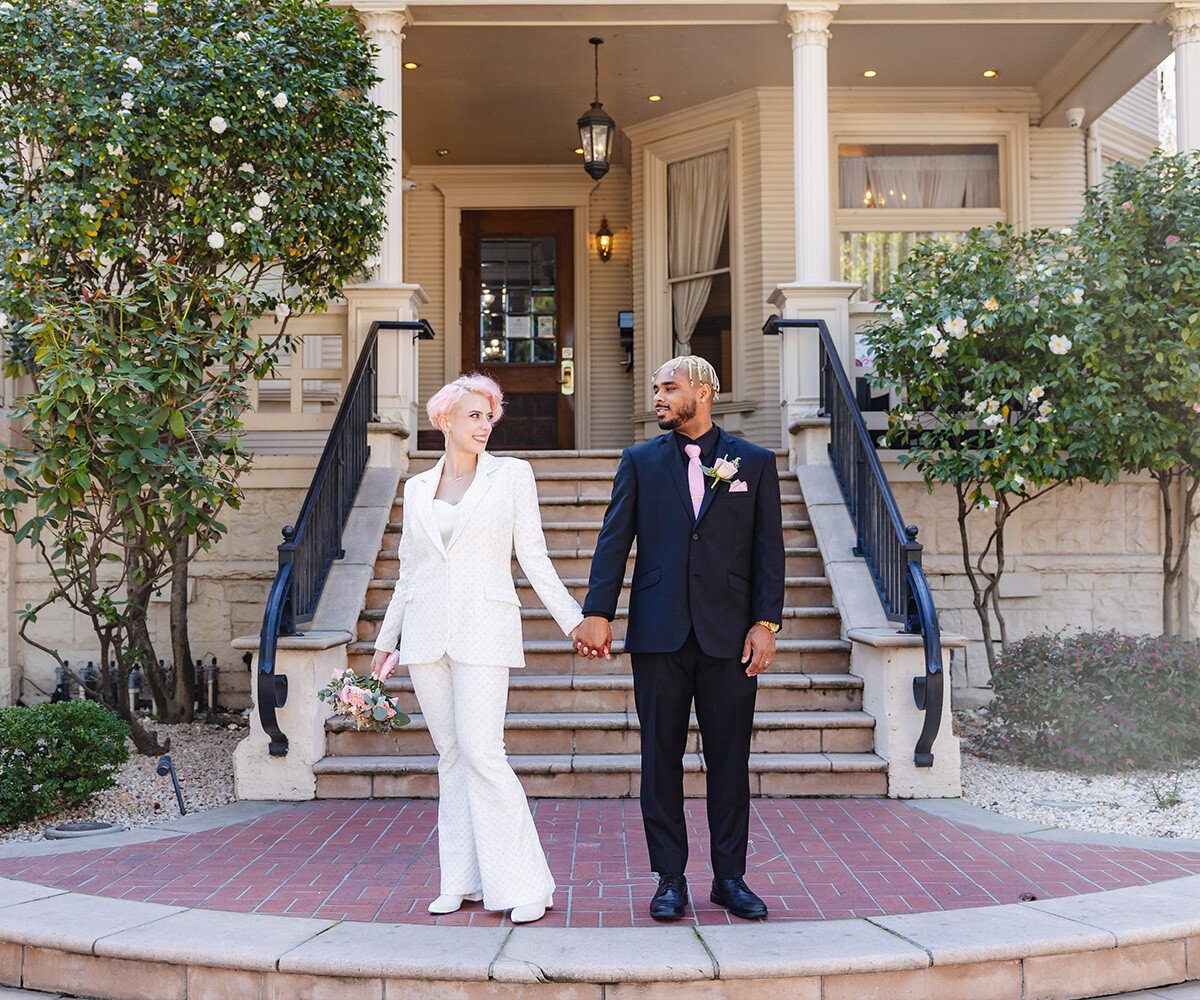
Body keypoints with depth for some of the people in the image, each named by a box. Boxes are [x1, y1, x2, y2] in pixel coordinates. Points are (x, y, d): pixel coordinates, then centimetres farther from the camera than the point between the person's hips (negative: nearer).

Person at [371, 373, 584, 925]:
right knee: (451, 755, 7)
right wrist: (386, 640, 21)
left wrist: (574, 620, -6)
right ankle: (463, 880, 15)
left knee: (481, 750, -13)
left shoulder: (512, 474, 4)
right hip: (427, 631, 4)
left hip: (483, 629, -4)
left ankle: (525, 884, -5)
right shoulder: (417, 488, 14)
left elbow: (534, 557, 2)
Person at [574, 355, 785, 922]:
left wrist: (766, 622, -5)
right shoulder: (640, 461, 9)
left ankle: (730, 877, 18)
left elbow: (769, 549, 4)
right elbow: (614, 540, 2)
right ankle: (670, 879, 16)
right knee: (661, 758, 5)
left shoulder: (755, 463, 7)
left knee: (730, 760, 6)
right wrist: (597, 613, -8)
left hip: (729, 636, 0)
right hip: (659, 634, 1)